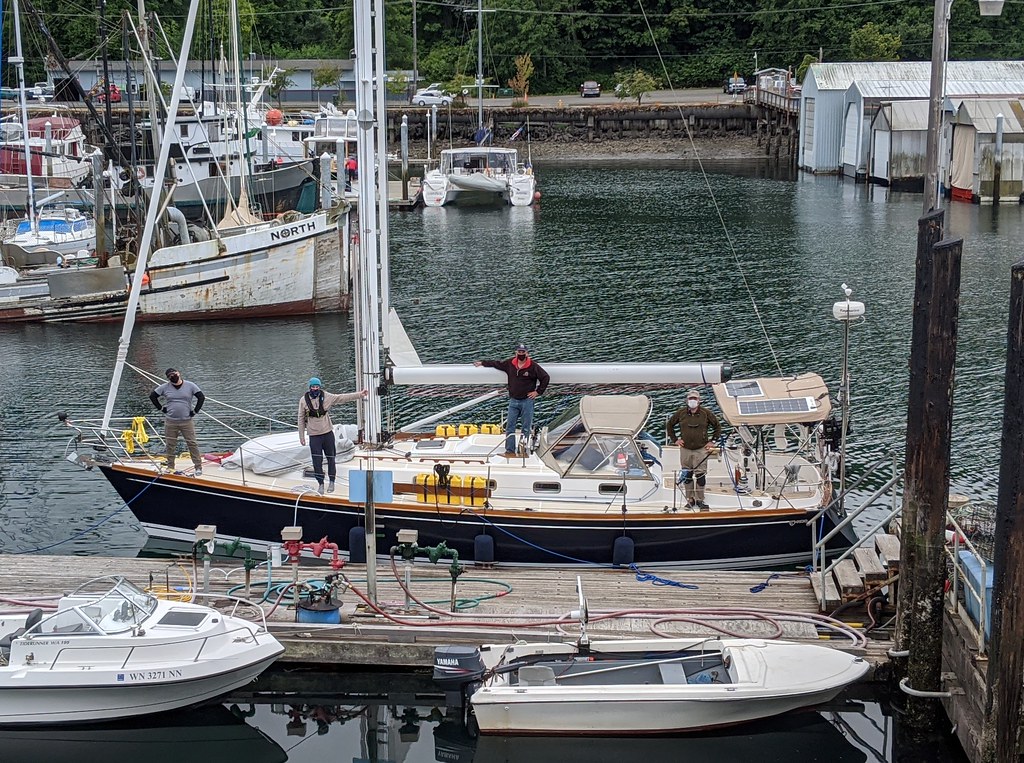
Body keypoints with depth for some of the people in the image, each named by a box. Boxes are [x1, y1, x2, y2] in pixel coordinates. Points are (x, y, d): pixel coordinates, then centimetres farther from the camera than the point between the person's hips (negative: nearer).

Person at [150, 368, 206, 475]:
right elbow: (152, 396, 10)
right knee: (170, 445, 7)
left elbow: (201, 397, 0)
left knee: (192, 444, -3)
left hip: (186, 421, -2)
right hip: (170, 421, 2)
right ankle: (170, 467, 19)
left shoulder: (190, 386, 0)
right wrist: (161, 408, 5)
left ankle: (198, 467, 0)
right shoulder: (165, 387, 4)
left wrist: (195, 411, -4)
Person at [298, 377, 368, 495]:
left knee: (331, 459, 9)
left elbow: (342, 398, -1)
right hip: (314, 435, -1)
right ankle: (320, 484, 14)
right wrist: (301, 436, 2)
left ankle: (331, 482, 24)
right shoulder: (303, 400, -3)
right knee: (317, 462, 0)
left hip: (328, 433, 1)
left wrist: (359, 394, -7)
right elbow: (301, 419, 2)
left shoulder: (326, 396, -2)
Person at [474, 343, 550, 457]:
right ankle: (510, 451, 1)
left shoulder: (533, 366, -8)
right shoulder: (510, 363, 3)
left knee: (526, 428, 1)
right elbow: (497, 364, 19)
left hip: (527, 401, -3)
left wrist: (538, 392, -3)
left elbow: (545, 378, -3)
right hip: (513, 401, 3)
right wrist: (482, 363, 26)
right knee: (510, 427, -1)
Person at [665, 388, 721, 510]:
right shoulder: (680, 413, 2)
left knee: (700, 475, -4)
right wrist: (675, 439, 9)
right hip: (685, 449, 2)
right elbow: (669, 425, 16)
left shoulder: (706, 413, -1)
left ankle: (699, 500, 5)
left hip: (701, 449, -2)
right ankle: (690, 499, 15)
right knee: (687, 476, 6)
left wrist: (712, 441, 5)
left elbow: (718, 427, 10)